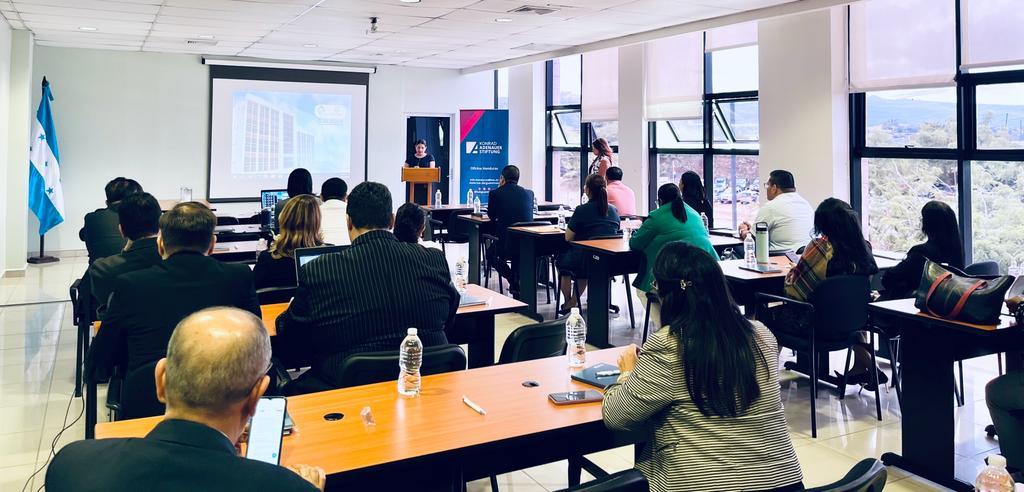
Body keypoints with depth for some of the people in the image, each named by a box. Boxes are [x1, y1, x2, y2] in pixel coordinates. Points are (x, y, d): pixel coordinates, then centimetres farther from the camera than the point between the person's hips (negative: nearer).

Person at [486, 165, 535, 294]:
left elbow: (491, 216, 12)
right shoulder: (529, 193, 6)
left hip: (505, 242, -4)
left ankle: (514, 281, 10)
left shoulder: (495, 193, -4)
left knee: (490, 254, 27)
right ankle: (517, 280, 26)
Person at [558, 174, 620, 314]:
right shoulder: (614, 210, 3)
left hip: (585, 262, -5)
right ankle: (573, 302, 39)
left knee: (561, 260, 27)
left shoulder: (582, 210, -13)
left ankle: (568, 304, 36)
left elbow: (568, 238, -8)